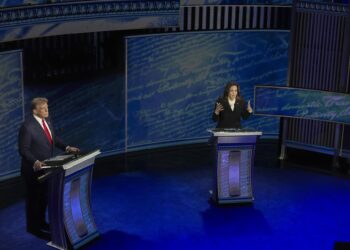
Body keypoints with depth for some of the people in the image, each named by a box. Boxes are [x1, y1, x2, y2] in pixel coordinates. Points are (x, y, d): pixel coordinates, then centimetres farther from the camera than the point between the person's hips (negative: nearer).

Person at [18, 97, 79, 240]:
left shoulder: (47, 120, 0)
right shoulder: (27, 126, -25)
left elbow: (53, 138, 13)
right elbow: (23, 150, -23)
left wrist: (66, 148, 1)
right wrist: (35, 162, -35)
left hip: (46, 167, 8)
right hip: (33, 169, -8)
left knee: (44, 196, 21)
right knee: (33, 198, 8)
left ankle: (41, 222, 39)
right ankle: (33, 227, 23)